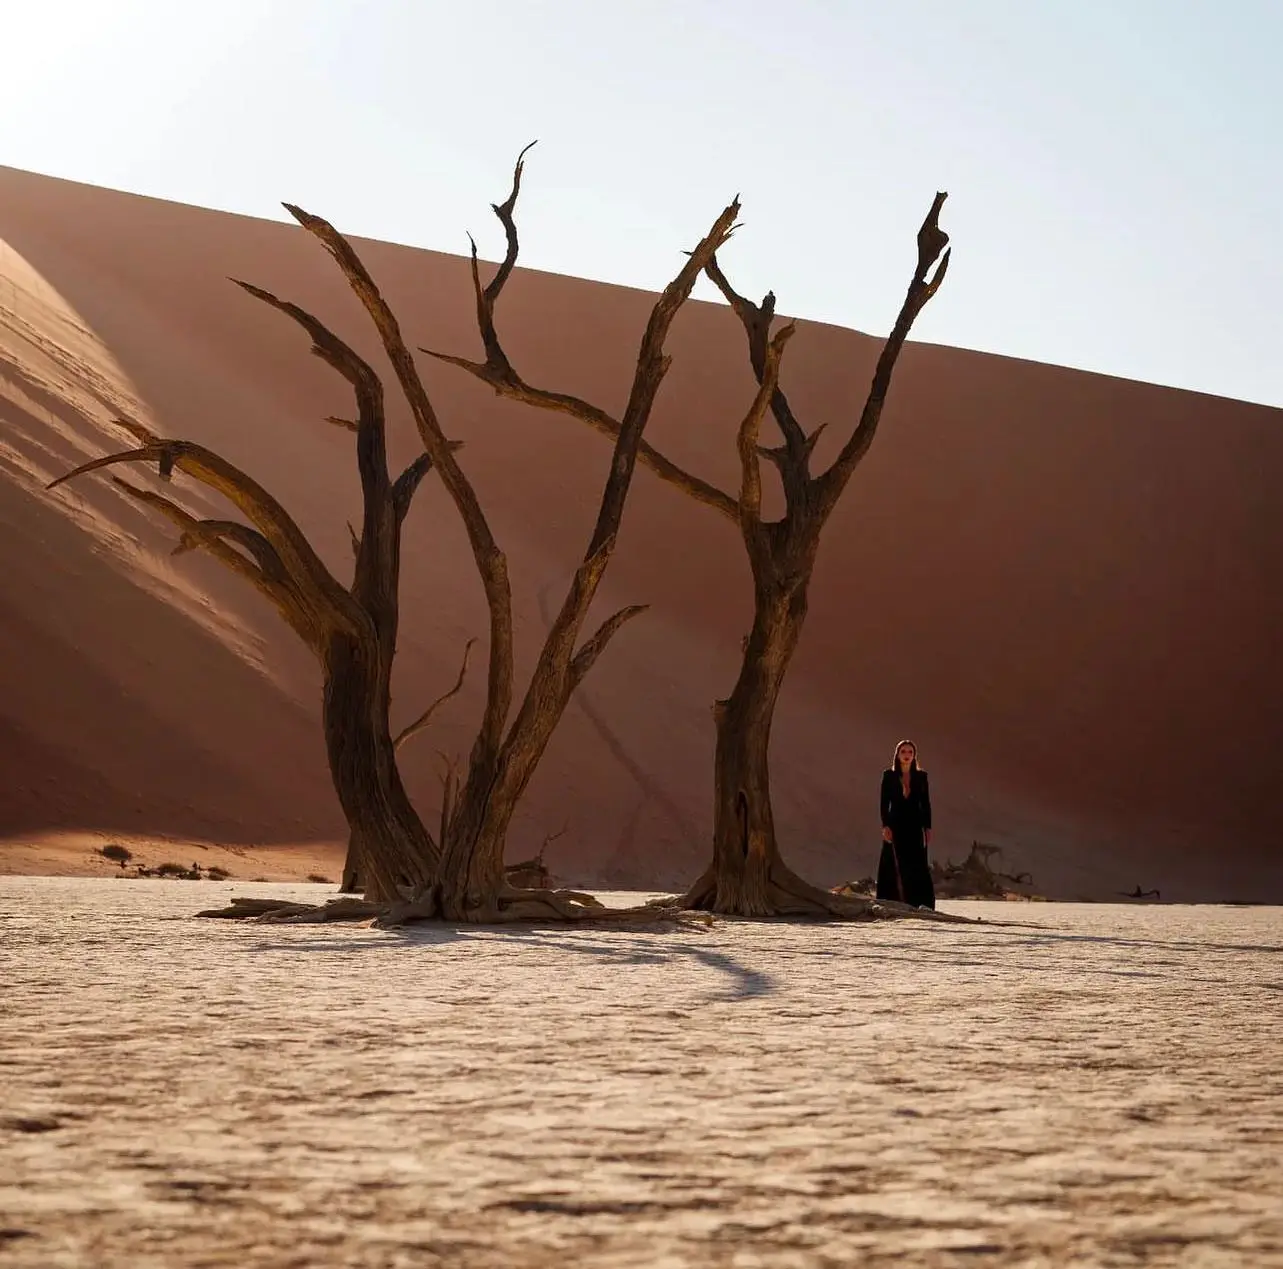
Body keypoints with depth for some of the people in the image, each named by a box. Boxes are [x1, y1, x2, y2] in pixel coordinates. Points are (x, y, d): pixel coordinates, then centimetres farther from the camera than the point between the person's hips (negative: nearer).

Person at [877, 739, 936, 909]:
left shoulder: (921, 776, 7)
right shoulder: (889, 775, 3)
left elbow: (926, 804, 8)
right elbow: (884, 802, 0)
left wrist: (928, 828, 1)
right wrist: (885, 826, -10)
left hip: (915, 826, 1)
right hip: (895, 826, -1)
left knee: (917, 866, -4)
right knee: (895, 867, -3)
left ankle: (920, 904, -6)